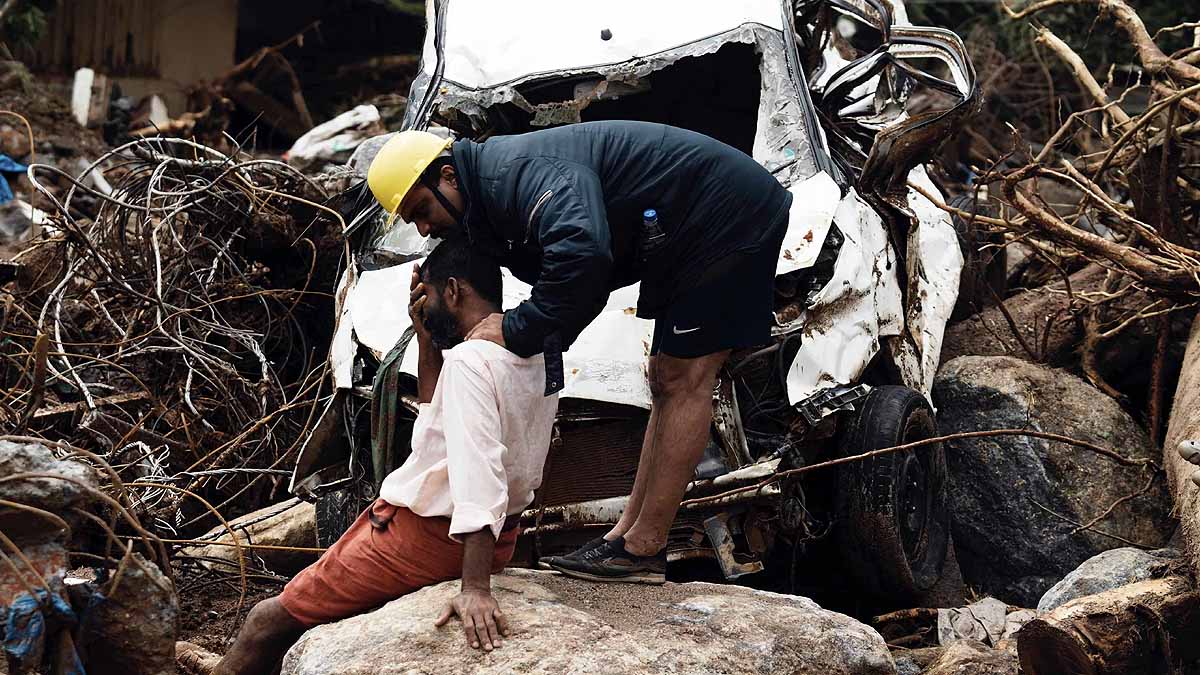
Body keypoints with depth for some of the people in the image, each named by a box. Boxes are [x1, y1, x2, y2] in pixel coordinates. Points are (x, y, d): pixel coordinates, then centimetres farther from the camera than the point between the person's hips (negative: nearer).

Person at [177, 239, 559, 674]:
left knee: (269, 620, 4)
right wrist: (425, 337, 8)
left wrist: (476, 588, -37)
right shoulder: (536, 356, 6)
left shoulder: (470, 358, -22)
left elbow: (480, 470, -33)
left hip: (427, 537, -10)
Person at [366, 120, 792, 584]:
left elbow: (581, 250, -43)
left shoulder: (519, 169, -24)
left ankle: (642, 548, -7)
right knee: (667, 380, 10)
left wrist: (519, 330, -30)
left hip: (727, 214, -11)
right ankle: (625, 535, 15)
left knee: (683, 380, -9)